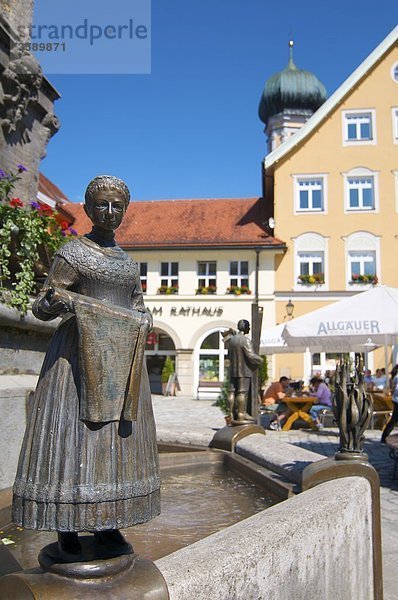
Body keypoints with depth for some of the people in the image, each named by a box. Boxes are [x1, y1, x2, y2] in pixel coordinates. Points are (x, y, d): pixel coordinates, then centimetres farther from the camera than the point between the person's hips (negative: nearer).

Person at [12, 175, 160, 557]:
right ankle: (67, 529, 9)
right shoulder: (72, 253, -2)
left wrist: (143, 322, -1)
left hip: (122, 359, 6)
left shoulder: (127, 261, 16)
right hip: (81, 351, -6)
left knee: (117, 437, 6)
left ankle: (106, 526, 17)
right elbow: (41, 309, -6)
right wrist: (54, 301, -28)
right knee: (73, 434, -5)